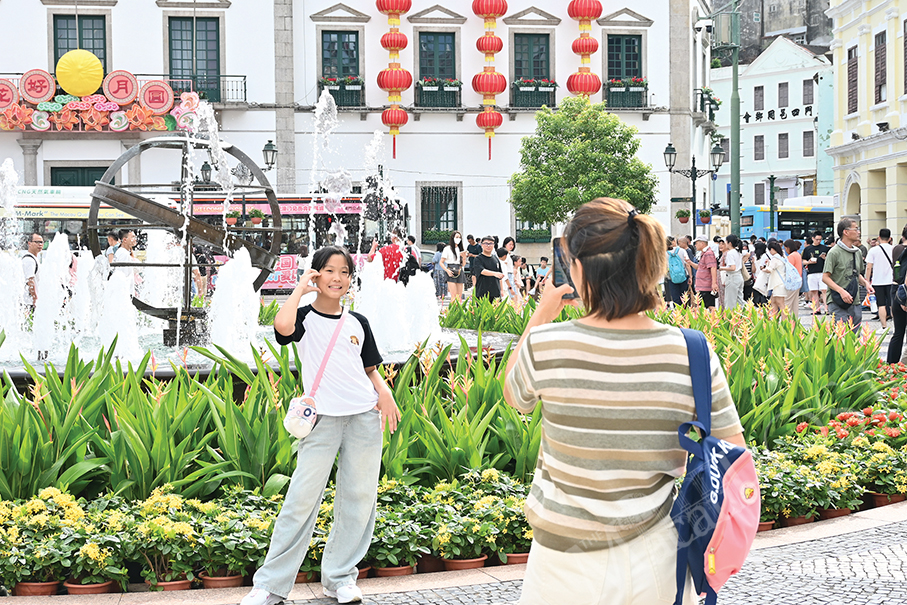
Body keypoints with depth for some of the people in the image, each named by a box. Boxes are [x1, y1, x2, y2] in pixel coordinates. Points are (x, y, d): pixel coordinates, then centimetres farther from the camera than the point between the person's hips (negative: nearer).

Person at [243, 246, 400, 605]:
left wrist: (384, 393, -1)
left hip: (364, 417, 4)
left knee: (358, 498, 5)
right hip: (322, 417, -4)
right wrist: (301, 288, -9)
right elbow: (282, 325, -23)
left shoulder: (357, 323, 14)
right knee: (302, 499, -6)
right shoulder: (305, 317, 1)